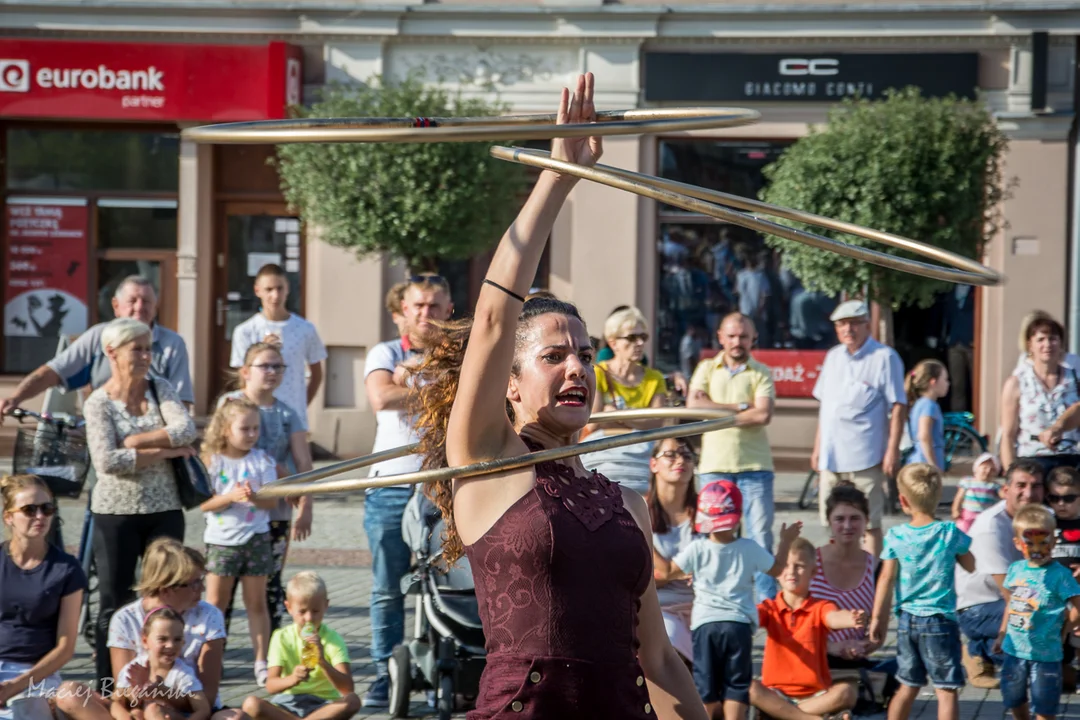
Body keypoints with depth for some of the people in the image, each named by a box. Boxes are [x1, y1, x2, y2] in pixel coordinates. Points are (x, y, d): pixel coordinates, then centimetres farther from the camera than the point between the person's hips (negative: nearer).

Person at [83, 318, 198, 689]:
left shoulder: (160, 389, 4)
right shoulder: (98, 403, -5)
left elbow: (186, 430, -13)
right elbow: (107, 462, -18)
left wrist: (135, 441, -16)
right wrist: (166, 451, -15)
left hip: (164, 509, 3)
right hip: (116, 511, -3)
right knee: (114, 602, 3)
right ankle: (107, 688, 10)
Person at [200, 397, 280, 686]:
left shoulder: (263, 461, 1)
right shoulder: (212, 461, -3)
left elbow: (272, 502, -2)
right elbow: (204, 503, -8)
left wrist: (254, 497, -23)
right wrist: (232, 496, -23)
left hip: (255, 538, 1)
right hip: (221, 539, -1)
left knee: (257, 602, 6)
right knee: (215, 603, 1)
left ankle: (262, 662, 12)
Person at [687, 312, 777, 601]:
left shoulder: (761, 373, 5)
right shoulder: (707, 369, 10)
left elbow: (763, 415, -10)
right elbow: (693, 405, -6)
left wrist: (719, 413, -8)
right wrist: (740, 407, -8)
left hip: (755, 465, -2)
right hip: (714, 465, 2)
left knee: (760, 535, -4)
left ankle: (767, 600, -2)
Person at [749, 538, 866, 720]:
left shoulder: (820, 608, 2)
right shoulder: (770, 608, 6)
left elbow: (835, 618, -21)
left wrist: (852, 620, -46)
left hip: (815, 695, 0)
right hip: (775, 695, 1)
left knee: (847, 692, -29)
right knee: (750, 689, -32)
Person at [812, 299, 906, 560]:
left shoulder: (884, 357, -4)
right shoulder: (833, 357, 15)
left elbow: (897, 407, -8)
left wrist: (893, 450, -14)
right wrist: (818, 447, 18)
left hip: (865, 458, -6)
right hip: (832, 457, 6)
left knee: (869, 524, -3)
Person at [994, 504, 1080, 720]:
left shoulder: (1059, 575, -14)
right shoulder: (1016, 569, 4)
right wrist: (1002, 634, 21)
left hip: (1045, 652, -6)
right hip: (1015, 649, 6)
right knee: (1014, 699, 20)